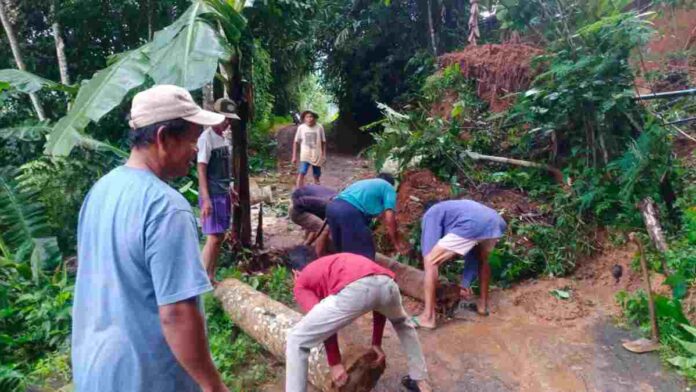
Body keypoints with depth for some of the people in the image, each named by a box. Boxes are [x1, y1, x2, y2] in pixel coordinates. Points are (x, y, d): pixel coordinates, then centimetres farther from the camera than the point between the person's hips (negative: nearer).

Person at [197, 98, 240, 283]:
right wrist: (206, 199, -21)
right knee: (214, 237, -8)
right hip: (212, 195, -9)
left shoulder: (224, 138, 12)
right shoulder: (206, 138, -14)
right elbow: (201, 170, -17)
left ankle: (211, 277, 21)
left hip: (223, 194, 9)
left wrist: (230, 190, 20)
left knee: (220, 236, 11)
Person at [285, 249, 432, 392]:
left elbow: (324, 323, 12)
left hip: (354, 290, -6)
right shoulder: (337, 262, 43)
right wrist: (376, 344, 48)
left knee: (296, 342, 14)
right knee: (401, 323, 42)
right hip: (386, 282, 6)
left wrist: (335, 363, 21)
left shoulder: (301, 284, 28)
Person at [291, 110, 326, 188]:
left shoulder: (319, 127, -6)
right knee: (301, 174, -16)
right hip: (305, 156, -1)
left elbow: (323, 142, 3)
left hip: (317, 156, 1)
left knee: (317, 176, 12)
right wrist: (294, 156, -1)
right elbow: (296, 142, 1)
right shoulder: (301, 128, -6)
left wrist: (324, 155, 2)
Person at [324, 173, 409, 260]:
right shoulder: (388, 188, 16)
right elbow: (389, 218, 3)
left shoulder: (366, 183, 37)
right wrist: (396, 242, 15)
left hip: (332, 207, 8)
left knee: (343, 252, 24)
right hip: (350, 212, -8)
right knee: (364, 256, 6)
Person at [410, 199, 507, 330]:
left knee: (431, 262, 5)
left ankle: (428, 317, 6)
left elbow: (429, 252, 13)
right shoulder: (457, 210, 41)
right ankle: (483, 304, 43)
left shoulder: (431, 214, 23)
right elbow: (472, 254, 38)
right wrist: (465, 284, 38)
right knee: (482, 259, 38)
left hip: (472, 225, -7)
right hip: (496, 222, 8)